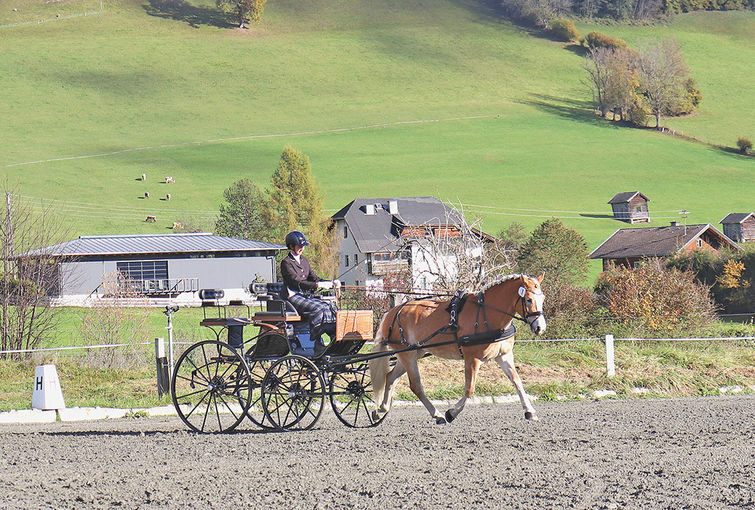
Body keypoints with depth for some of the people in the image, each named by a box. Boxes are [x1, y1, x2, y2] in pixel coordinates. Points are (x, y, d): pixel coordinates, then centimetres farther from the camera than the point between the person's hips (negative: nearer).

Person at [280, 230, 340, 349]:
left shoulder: (304, 261, 19)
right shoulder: (286, 263, -6)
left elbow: (314, 278, 15)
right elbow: (297, 282, -19)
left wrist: (332, 283, -3)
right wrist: (317, 285, -29)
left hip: (307, 296, 7)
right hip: (293, 297, -7)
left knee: (331, 308, -14)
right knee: (318, 309, -29)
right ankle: (317, 343, -30)